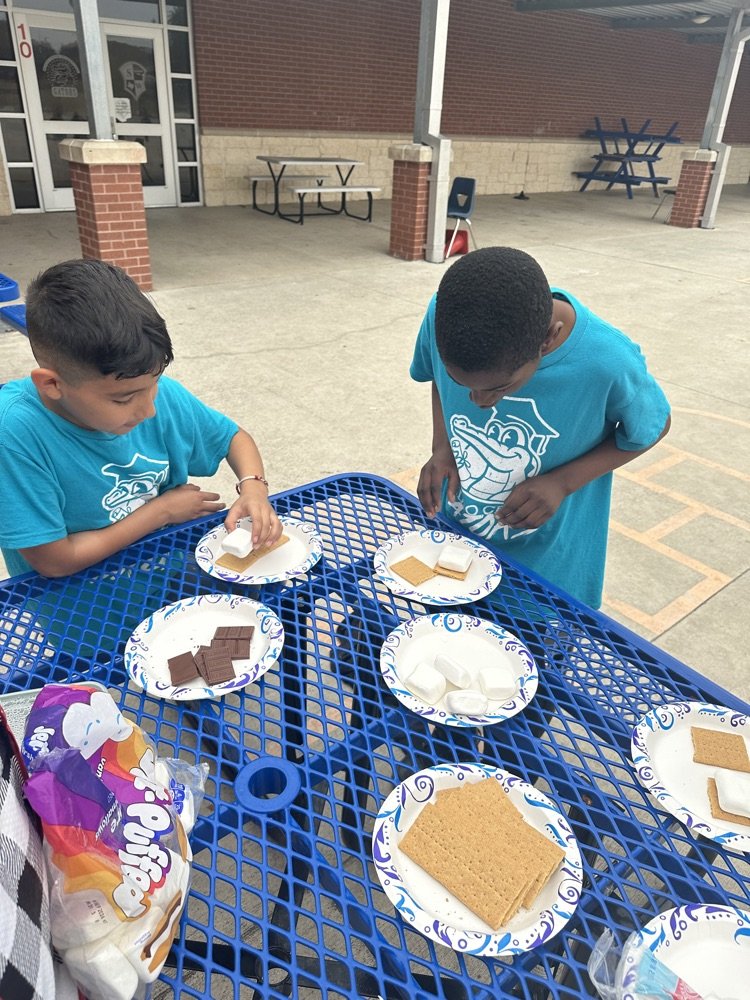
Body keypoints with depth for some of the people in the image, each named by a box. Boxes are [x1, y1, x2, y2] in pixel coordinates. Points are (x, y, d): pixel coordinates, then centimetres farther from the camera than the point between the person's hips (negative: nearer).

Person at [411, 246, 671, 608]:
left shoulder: (608, 363, -32)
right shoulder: (444, 315, -23)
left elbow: (653, 427, -10)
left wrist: (562, 482, -23)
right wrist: (441, 446, -16)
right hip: (449, 536, 3)